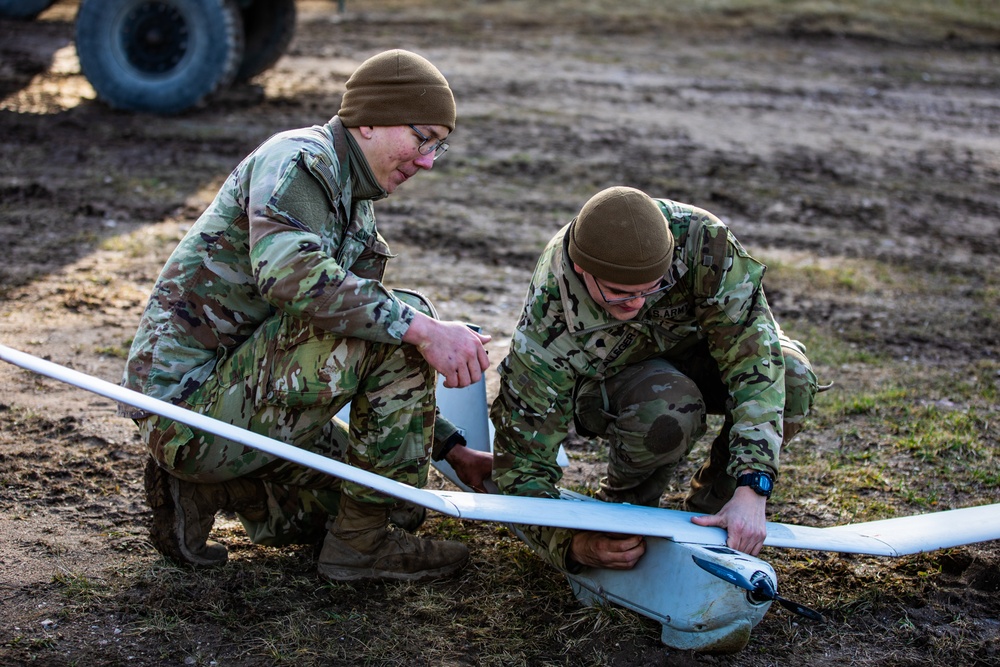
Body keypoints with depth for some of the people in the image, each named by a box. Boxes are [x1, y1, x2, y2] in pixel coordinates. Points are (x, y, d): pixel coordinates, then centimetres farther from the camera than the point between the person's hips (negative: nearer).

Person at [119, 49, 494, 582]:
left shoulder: (354, 207, 17)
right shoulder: (299, 159, -12)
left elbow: (384, 371, 21)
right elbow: (291, 274, -33)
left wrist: (454, 449, 16)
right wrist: (420, 328, -37)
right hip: (186, 395, -10)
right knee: (399, 320, -21)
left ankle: (203, 487, 12)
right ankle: (363, 542, -12)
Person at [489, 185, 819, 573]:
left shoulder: (700, 239, -37)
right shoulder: (544, 338, -38)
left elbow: (753, 351, -35)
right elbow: (522, 467, -31)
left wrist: (751, 489, -44)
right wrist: (575, 545, -49)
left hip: (689, 343, 3)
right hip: (604, 380, -3)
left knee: (792, 379, -28)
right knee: (667, 410, -39)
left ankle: (708, 513, -4)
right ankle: (625, 504, -4)